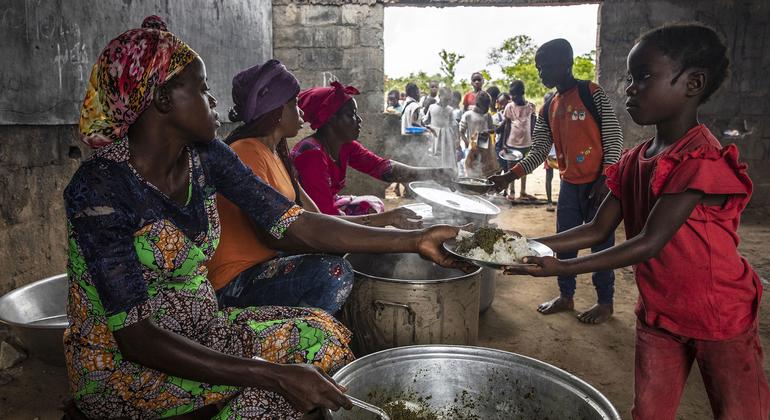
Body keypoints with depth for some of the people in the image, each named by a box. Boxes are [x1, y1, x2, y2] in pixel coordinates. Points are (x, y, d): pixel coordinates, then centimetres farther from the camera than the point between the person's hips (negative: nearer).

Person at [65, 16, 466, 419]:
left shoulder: (205, 158, -4)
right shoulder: (100, 187, -23)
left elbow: (295, 226, -8)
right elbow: (134, 336, -27)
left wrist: (414, 240, -14)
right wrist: (275, 375, -35)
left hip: (198, 331, 6)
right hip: (119, 364, -6)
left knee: (324, 335, -7)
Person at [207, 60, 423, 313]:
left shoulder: (276, 155, 14)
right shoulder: (246, 153, -17)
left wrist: (387, 219, 0)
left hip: (267, 263, 10)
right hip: (234, 286, -10)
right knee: (334, 270, -30)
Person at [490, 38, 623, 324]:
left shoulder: (592, 93, -8)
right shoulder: (548, 109, 9)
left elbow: (613, 137, -9)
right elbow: (538, 152, 7)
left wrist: (605, 180, -17)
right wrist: (509, 176, -6)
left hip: (598, 182, -6)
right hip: (569, 183, 6)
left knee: (601, 242, 3)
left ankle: (605, 302, 17)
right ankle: (566, 296, 26)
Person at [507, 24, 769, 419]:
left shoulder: (701, 160, -24)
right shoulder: (632, 161, 0)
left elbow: (649, 243, -28)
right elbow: (598, 230, -1)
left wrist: (563, 268, -31)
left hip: (720, 316, -6)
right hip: (657, 312, 6)